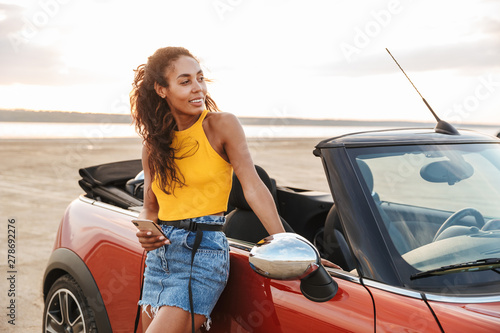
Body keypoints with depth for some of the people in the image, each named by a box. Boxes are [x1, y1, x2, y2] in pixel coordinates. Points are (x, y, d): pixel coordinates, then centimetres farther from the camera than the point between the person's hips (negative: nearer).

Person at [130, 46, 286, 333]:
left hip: (204, 251, -6)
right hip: (159, 255, 6)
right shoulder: (153, 143, 9)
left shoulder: (221, 125, -5)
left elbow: (253, 187, -12)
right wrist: (145, 233, -6)